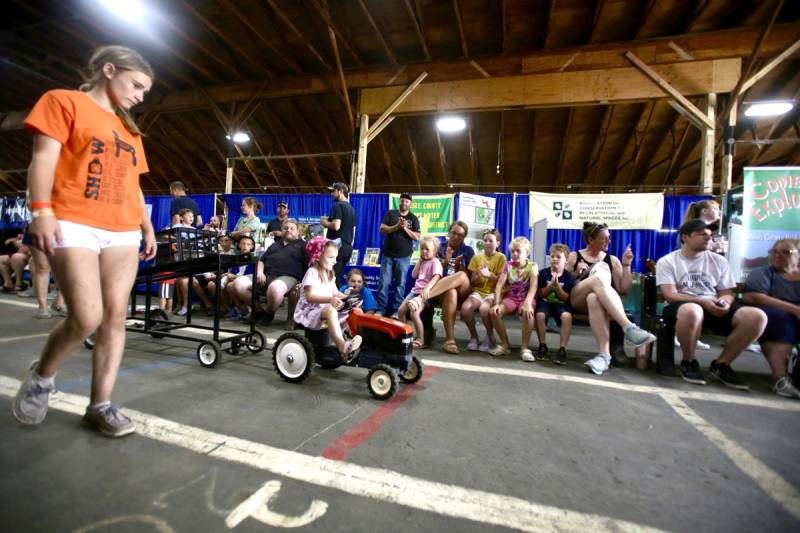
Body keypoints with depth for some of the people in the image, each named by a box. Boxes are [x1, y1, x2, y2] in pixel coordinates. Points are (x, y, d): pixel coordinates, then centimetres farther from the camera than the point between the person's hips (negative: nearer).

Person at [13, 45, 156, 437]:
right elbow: (43, 158, -4)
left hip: (123, 232, 6)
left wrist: (147, 226, 15)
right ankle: (42, 375, 16)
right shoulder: (64, 101, 6)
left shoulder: (129, 129, 22)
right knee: (87, 317, -15)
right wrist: (42, 210, -16)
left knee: (115, 317, -1)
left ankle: (100, 406, 7)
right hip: (74, 225, -6)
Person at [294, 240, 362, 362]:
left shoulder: (330, 274, 15)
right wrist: (330, 299, -38)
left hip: (325, 312, 8)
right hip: (308, 313, -8)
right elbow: (310, 297, -23)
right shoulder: (312, 273, -11)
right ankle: (343, 348, -51)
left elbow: (335, 293, 13)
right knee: (331, 311, -39)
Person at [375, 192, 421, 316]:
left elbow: (417, 237, -2)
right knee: (384, 283, -1)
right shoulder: (390, 213, 7)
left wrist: (405, 228, -14)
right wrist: (397, 226, -15)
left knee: (400, 284, 2)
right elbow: (382, 229, -3)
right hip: (387, 255, 1)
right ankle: (381, 309, 6)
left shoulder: (414, 218, 6)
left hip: (404, 256, 0)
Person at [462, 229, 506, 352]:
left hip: (493, 292, -3)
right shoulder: (477, 257, 9)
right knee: (465, 307, -29)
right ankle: (474, 336, -5)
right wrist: (478, 276, -14)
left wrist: (489, 274, -22)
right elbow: (472, 282, 8)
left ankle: (490, 336, -7)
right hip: (478, 291, 3)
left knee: (484, 308, -36)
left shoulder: (501, 257, 1)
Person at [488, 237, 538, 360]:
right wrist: (497, 303, -23)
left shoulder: (532, 266, -7)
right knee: (494, 312, -24)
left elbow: (533, 287, -22)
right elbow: (499, 285, -9)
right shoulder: (508, 265, 0)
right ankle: (505, 344, -6)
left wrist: (527, 303, -39)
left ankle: (525, 348, -19)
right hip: (511, 298, 3)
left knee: (528, 314, -36)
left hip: (526, 299, -3)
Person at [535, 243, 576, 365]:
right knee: (540, 315, -32)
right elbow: (540, 294, -2)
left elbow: (565, 298, -5)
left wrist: (557, 285, -19)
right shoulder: (543, 273, -1)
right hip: (545, 302, 0)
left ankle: (562, 349, -20)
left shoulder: (569, 276, -1)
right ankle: (542, 346, -11)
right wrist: (551, 284, -17)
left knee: (567, 316, -32)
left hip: (561, 304, 0)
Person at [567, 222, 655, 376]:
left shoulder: (612, 260, 20)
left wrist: (626, 266, 5)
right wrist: (577, 274, -7)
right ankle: (629, 327, -46)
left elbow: (624, 290, 13)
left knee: (594, 298, -40)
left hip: (598, 300, 1)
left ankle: (604, 354, -49)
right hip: (577, 300, -1)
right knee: (598, 278, -36)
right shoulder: (574, 257, 16)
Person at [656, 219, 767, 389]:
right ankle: (688, 362, -14)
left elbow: (728, 293, 13)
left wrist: (724, 302, -12)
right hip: (683, 307, -5)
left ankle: (721, 364, -2)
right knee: (692, 311, -42)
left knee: (757, 316, -22)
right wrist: (703, 301, -22)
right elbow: (670, 295, -9)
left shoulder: (719, 261, 15)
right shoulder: (667, 262, 1)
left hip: (715, 308, 5)